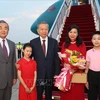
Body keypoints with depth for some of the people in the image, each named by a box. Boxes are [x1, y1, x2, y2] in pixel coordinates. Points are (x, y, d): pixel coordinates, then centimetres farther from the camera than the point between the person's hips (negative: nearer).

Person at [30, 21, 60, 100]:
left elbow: (56, 58, 0)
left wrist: (57, 73, -3)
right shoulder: (33, 42, -3)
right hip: (38, 73, -1)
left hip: (50, 73, 1)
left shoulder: (54, 42, 0)